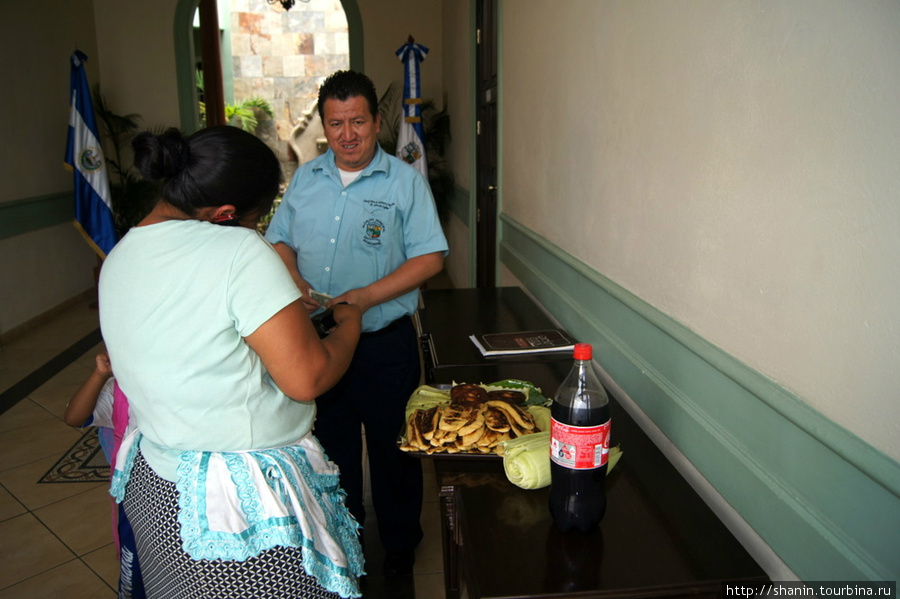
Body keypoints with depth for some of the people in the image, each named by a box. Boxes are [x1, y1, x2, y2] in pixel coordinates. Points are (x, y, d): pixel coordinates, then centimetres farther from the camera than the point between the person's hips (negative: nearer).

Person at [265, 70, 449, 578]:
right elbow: (280, 241, 13)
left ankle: (400, 545, 34)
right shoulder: (306, 178, 8)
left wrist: (364, 297, -21)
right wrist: (294, 281, -9)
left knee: (392, 447, 11)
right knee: (332, 442, 20)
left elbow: (431, 256, -12)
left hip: (385, 344, -4)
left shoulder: (406, 181, -6)